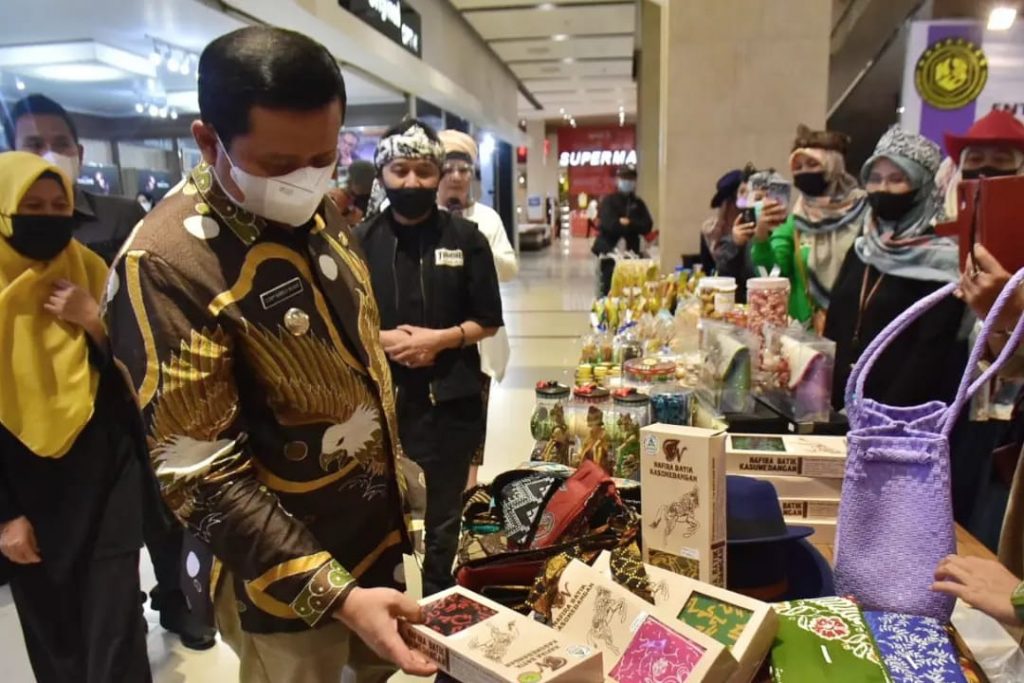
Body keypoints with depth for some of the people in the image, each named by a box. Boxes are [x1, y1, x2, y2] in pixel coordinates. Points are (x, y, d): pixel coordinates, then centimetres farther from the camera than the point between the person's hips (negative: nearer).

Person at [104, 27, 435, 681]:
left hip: (378, 526, 7)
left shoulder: (320, 211, -1)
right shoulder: (166, 265, -25)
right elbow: (201, 474, -24)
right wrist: (334, 593, -27)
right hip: (285, 574, -6)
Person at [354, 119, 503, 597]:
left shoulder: (466, 238, 1)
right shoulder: (361, 242, 1)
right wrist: (380, 339, -14)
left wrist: (441, 338, -14)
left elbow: (488, 321, 2)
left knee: (444, 517, 16)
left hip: (450, 398, 1)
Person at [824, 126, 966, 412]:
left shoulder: (942, 259, -10)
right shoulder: (861, 249, 8)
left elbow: (932, 352, -15)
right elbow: (833, 327, 7)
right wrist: (826, 400, -2)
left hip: (906, 416, -5)